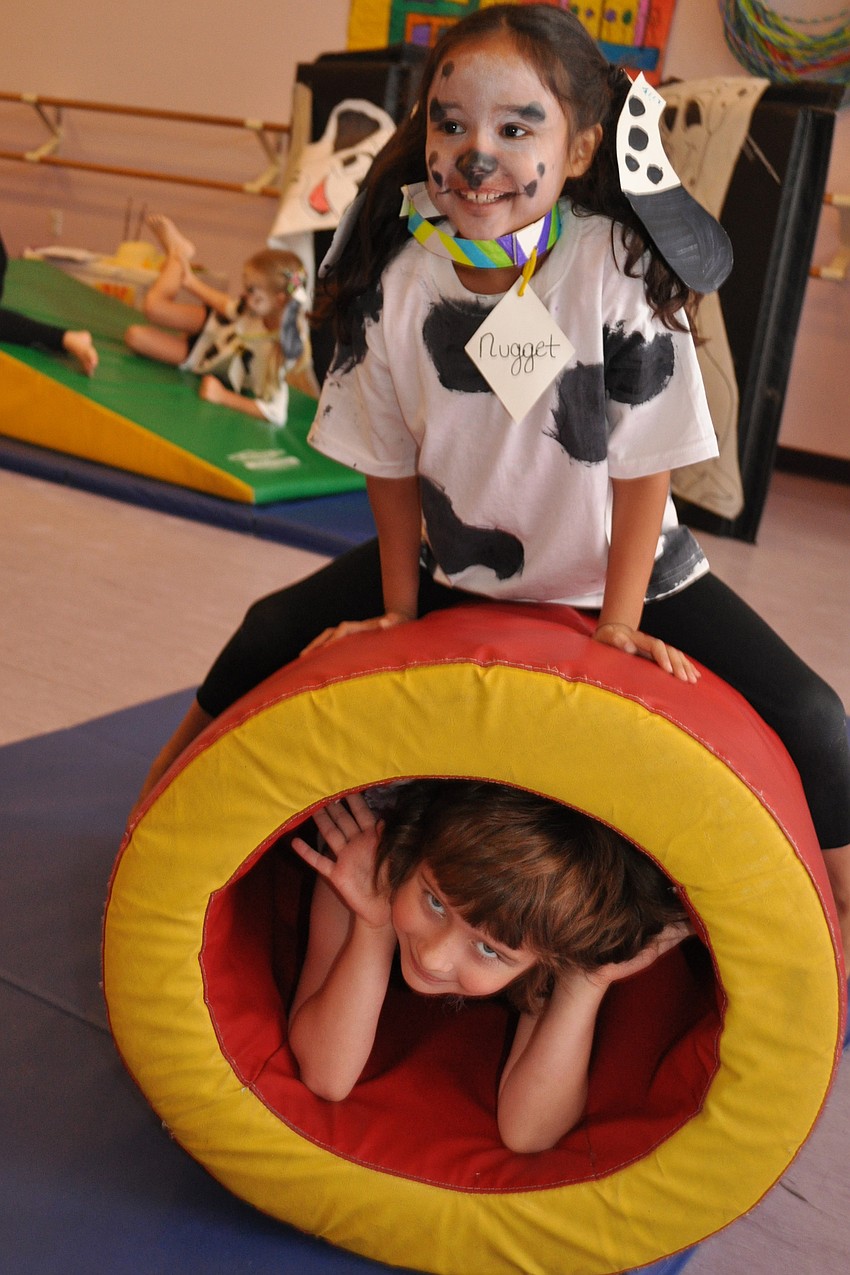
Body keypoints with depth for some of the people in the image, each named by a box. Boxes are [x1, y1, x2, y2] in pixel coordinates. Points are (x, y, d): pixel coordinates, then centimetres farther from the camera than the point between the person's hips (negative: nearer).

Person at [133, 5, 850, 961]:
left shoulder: (622, 267, -24)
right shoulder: (395, 275, -16)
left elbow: (644, 461, -18)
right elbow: (391, 460, -5)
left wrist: (618, 623, -16)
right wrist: (398, 607, -2)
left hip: (618, 567, -2)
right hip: (452, 563, 3)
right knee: (272, 637, 5)